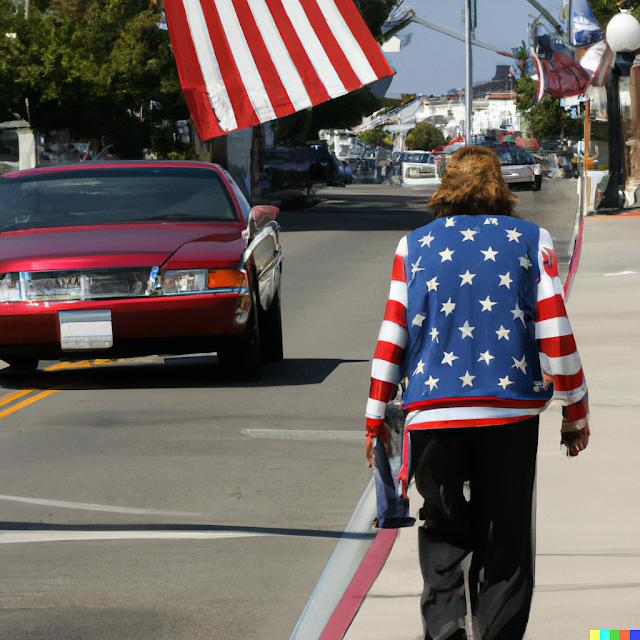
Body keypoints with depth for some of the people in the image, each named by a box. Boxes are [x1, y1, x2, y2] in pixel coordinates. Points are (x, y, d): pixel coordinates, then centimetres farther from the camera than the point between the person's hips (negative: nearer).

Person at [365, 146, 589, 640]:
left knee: (444, 532, 12)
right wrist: (576, 413, 7)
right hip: (511, 411, -1)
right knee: (506, 537, 8)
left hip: (433, 413, 1)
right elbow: (555, 333, 0)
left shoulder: (414, 246, 8)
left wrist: (376, 418, 10)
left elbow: (392, 336, 5)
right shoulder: (531, 241, 4)